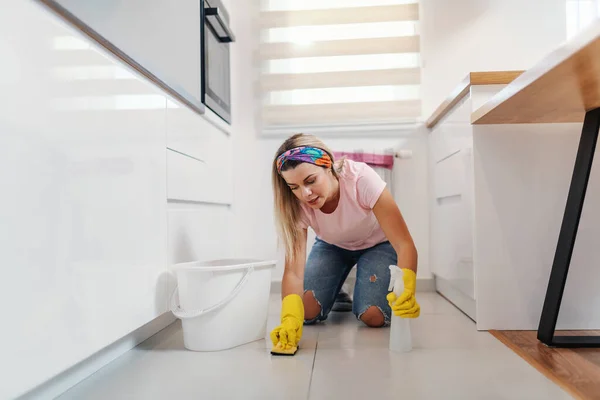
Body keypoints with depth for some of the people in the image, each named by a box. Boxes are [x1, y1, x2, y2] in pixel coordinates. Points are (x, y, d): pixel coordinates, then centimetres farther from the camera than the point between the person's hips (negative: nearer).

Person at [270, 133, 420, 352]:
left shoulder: (361, 178, -38)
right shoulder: (297, 204, -30)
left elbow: (404, 244, -38)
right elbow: (293, 269, -34)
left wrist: (406, 291, -56)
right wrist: (290, 319, -52)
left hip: (377, 244, -2)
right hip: (332, 246, 3)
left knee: (374, 316, -21)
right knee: (307, 313, -14)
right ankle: (338, 297, 18)